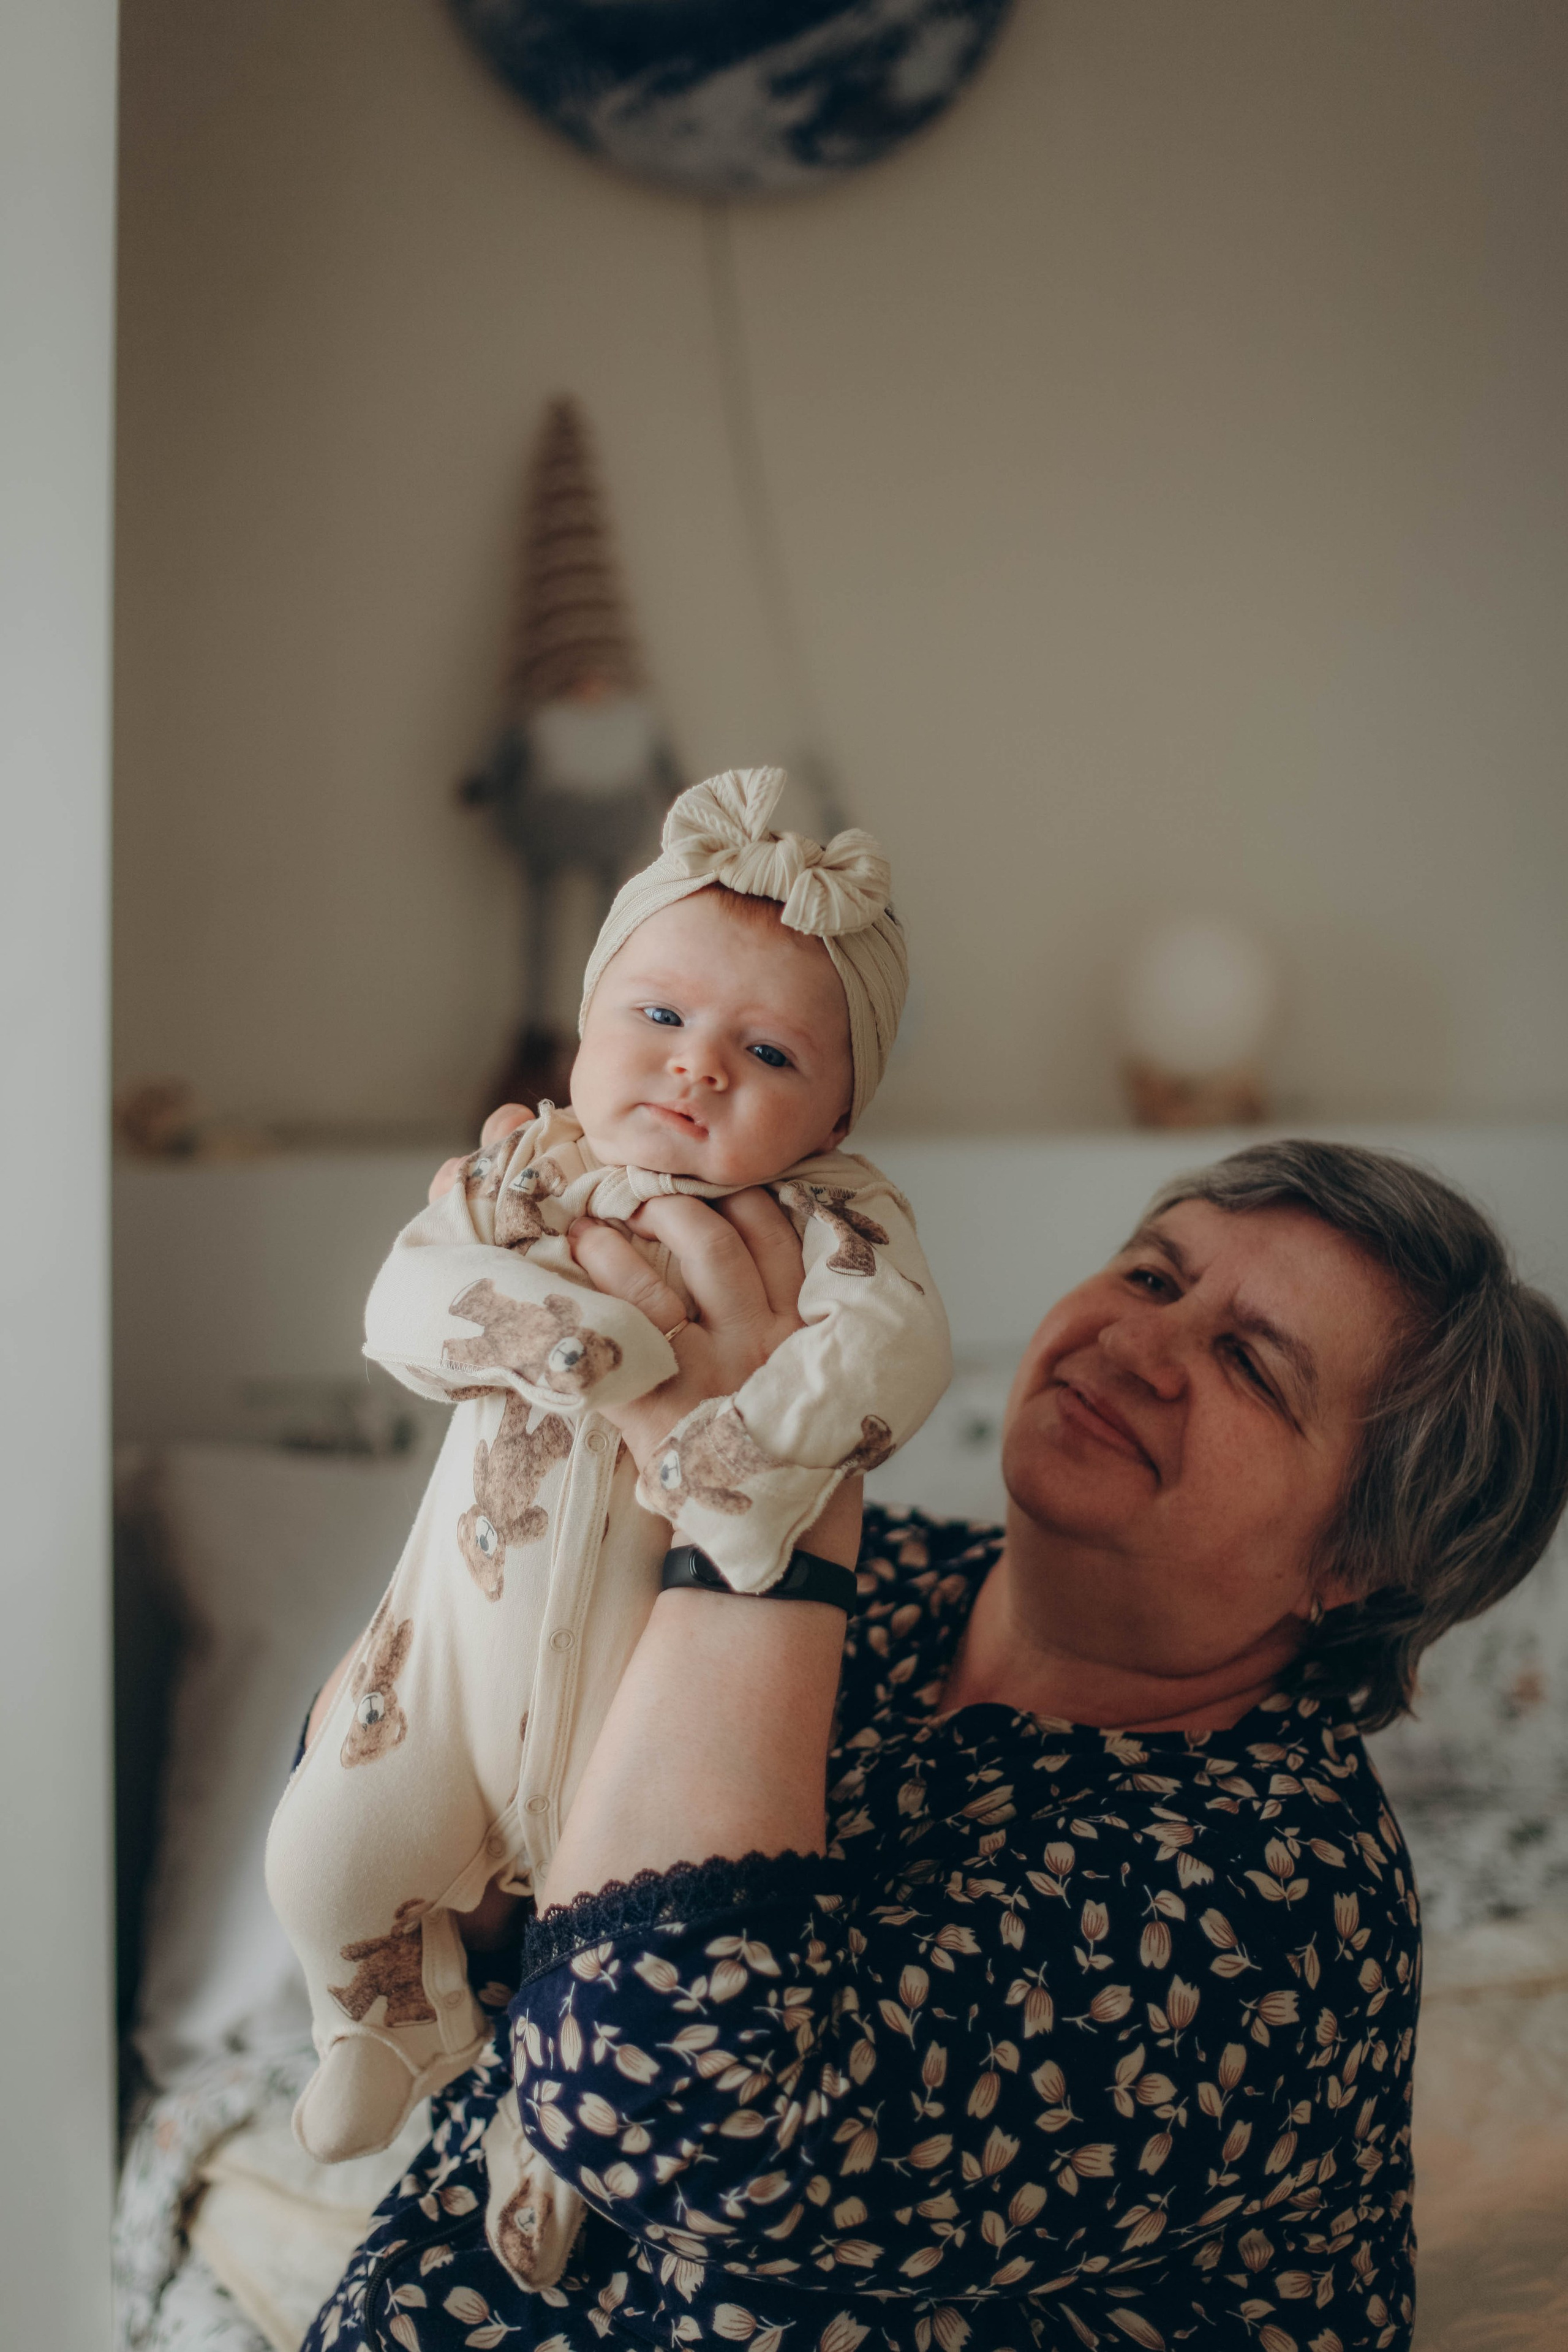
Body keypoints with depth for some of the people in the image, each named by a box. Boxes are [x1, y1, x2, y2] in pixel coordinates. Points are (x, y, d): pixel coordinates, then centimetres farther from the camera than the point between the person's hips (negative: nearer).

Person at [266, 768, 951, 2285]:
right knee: (329, 1856, 6)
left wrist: (742, 1458, -43)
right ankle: (409, 2025, 40)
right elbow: (404, 1302, -16)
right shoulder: (525, 1176, -2)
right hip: (472, 1626, 3)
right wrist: (596, 1328, -28)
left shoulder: (828, 1218, -11)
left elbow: (894, 1340, -30)